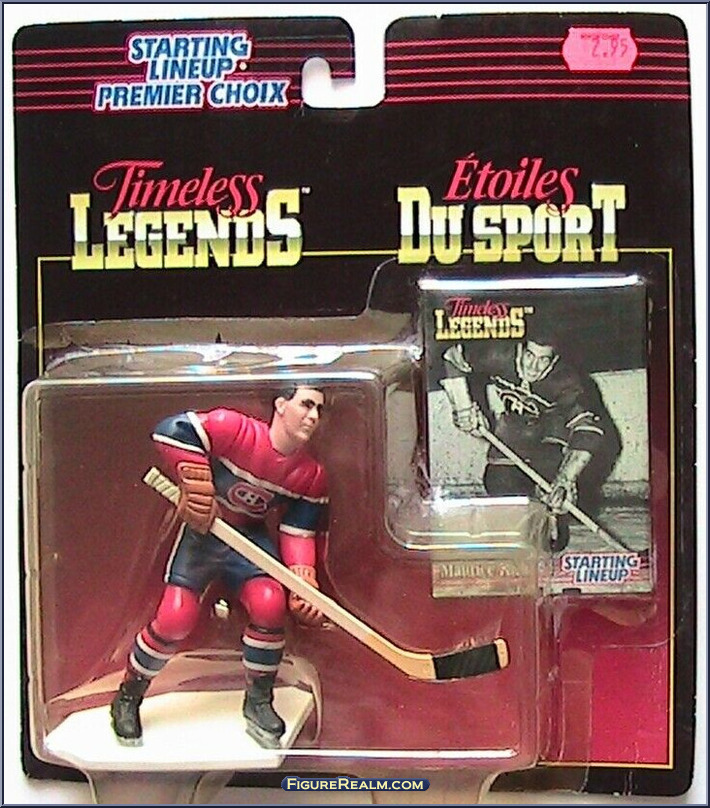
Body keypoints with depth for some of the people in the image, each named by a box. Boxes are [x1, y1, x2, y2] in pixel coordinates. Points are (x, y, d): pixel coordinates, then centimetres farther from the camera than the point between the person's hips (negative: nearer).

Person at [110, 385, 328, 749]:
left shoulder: (312, 476, -9)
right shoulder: (235, 429, -25)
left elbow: (299, 533, -6)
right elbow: (169, 431, -25)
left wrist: (303, 583, -20)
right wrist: (194, 486, -26)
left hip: (251, 537, 3)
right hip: (202, 530, -3)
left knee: (270, 603, -21)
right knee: (176, 617, -14)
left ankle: (258, 702, 2)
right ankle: (128, 697, 14)